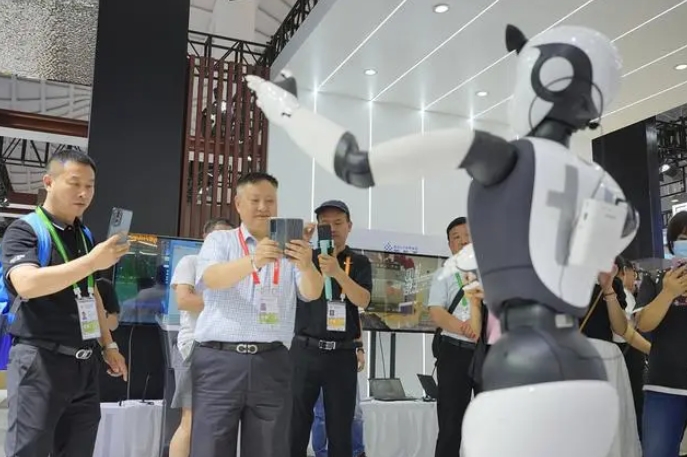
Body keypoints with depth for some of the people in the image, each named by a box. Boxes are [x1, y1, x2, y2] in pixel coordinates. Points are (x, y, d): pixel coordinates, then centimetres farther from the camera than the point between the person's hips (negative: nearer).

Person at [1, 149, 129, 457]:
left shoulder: (84, 235, 15)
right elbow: (26, 284, -26)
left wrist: (108, 345, 20)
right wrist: (93, 261, -31)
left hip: (84, 363, 7)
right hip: (40, 361, -7)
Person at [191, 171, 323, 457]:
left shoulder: (289, 248, 12)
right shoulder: (219, 240, 8)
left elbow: (312, 293, -2)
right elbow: (210, 278, -12)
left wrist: (306, 265, -26)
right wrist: (253, 261, -32)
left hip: (271, 363, 2)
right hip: (219, 361, -2)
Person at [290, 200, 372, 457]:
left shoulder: (359, 263, 6)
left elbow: (363, 301, -10)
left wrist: (338, 273, -27)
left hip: (342, 354, 0)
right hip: (305, 350, 0)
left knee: (340, 428, 7)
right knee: (295, 424, 3)